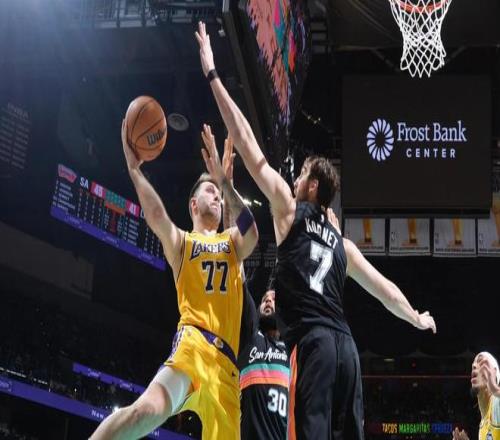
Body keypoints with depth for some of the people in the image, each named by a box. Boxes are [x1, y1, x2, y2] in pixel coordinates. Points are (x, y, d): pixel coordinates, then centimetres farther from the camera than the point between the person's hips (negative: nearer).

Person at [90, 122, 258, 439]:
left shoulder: (232, 242, 23)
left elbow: (251, 233, -1)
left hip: (226, 356, 4)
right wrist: (134, 168, -12)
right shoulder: (181, 242, 16)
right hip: (194, 341, -4)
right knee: (152, 407, -32)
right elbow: (157, 217, -7)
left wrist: (223, 179, -10)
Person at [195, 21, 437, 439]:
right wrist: (417, 318, 50)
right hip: (345, 344, 7)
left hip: (313, 341, -7)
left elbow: (249, 144, 7)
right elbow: (383, 287, 31)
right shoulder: (342, 243, 25)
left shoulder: (290, 210, 9)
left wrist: (212, 75, 9)